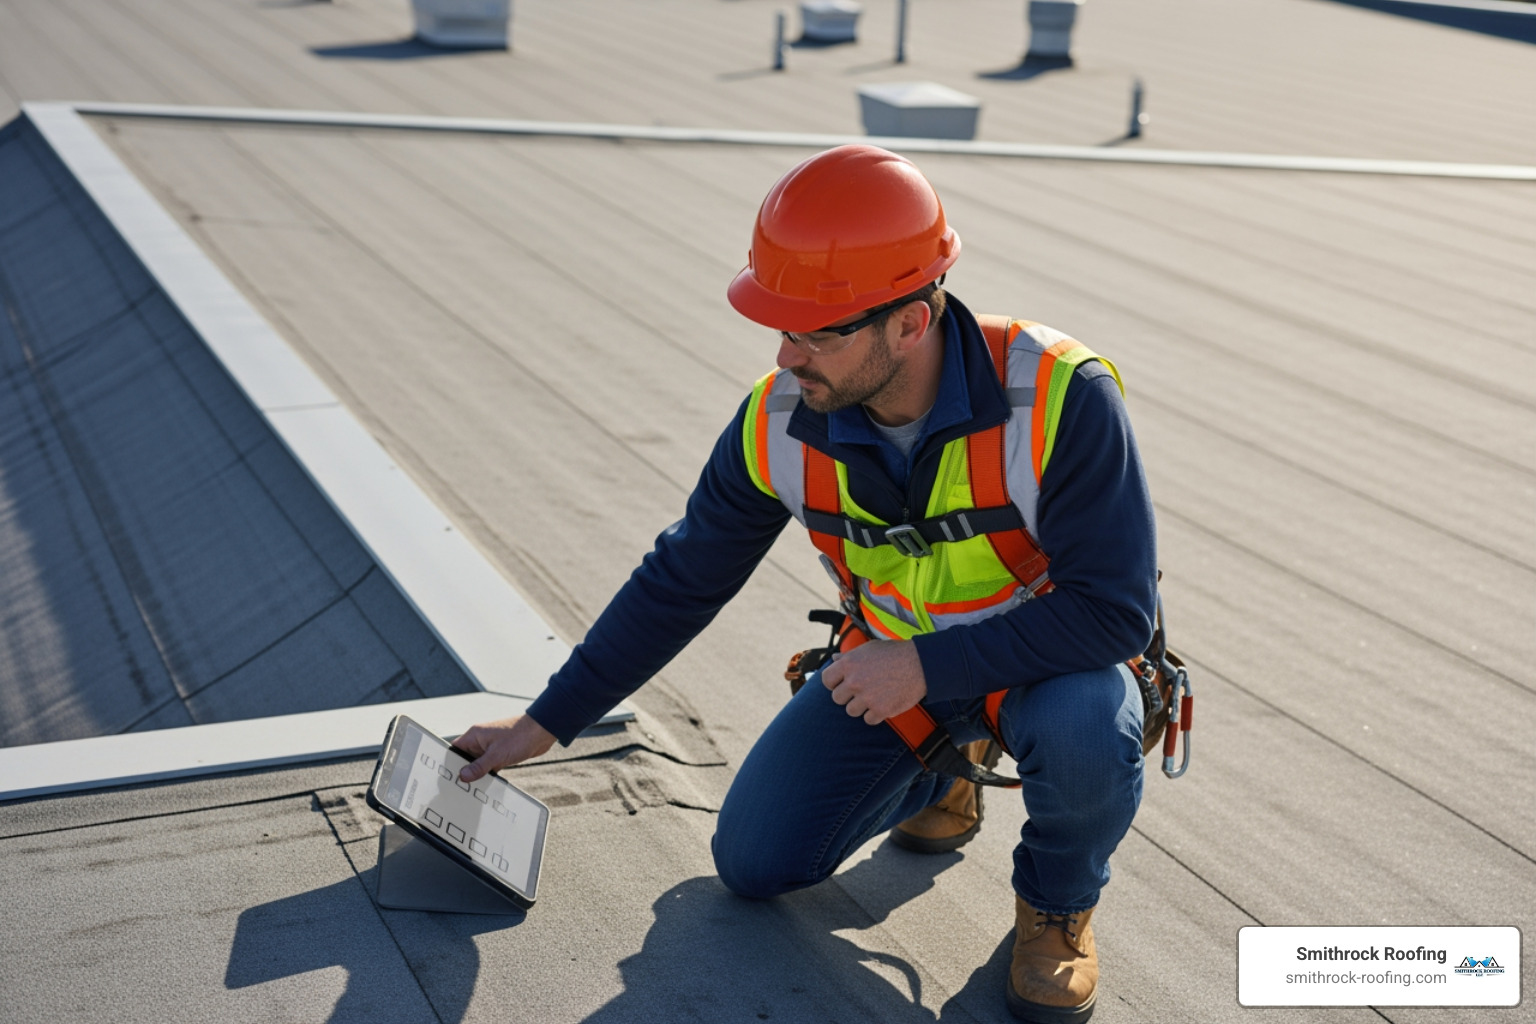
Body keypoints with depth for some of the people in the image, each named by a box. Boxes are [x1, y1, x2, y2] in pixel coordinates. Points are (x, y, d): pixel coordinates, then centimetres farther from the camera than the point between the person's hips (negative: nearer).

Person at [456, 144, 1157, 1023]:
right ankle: (940, 773, 25)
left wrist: (929, 665, -35)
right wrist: (545, 725, -2)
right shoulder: (783, 423, -18)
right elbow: (679, 583, -6)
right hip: (895, 662, 4)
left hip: (1051, 656, -4)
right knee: (756, 862, -2)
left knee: (1084, 729, -38)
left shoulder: (1060, 398, -33)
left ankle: (1059, 899, -2)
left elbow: (1115, 611, -31)